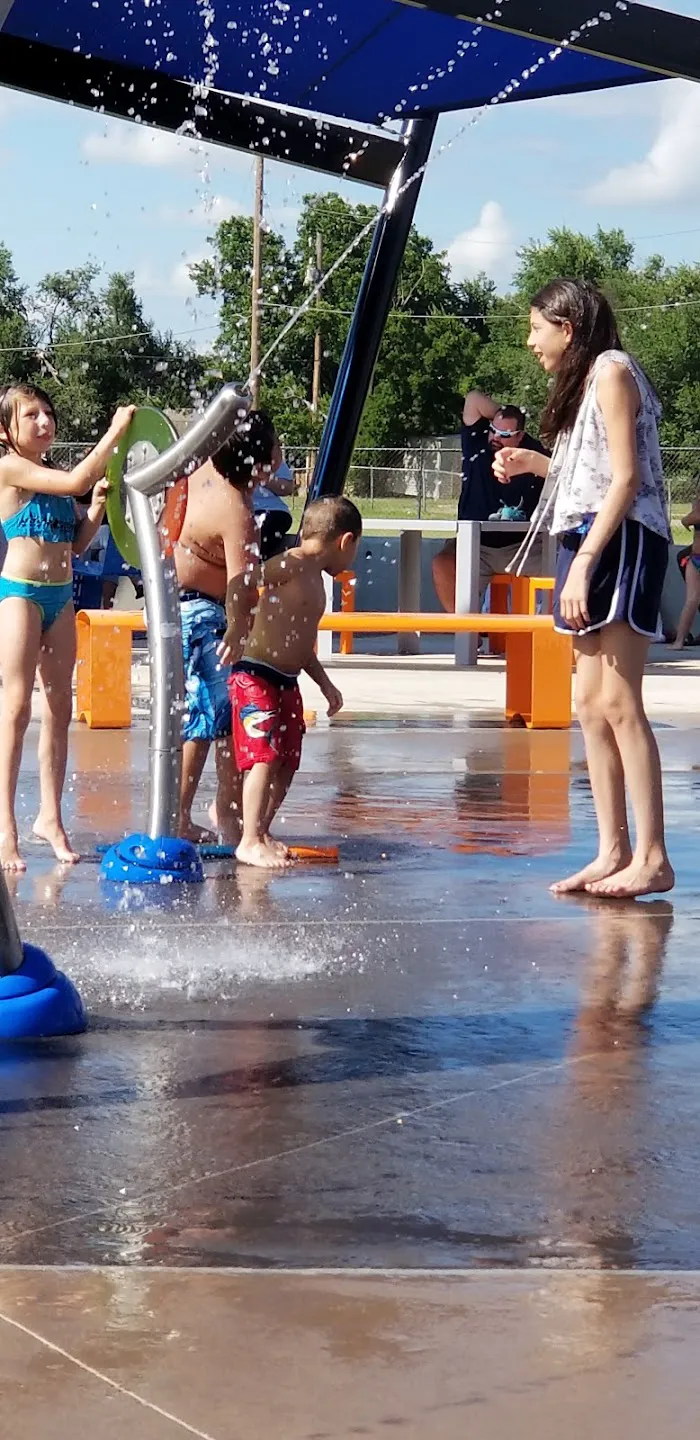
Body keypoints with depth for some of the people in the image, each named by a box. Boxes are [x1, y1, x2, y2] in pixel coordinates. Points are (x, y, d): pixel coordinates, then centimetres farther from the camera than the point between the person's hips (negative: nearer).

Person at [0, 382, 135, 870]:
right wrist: (116, 431, -17)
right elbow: (77, 480, -21)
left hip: (61, 597, 8)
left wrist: (98, 504, 2)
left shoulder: (52, 476, 14)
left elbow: (76, 543, 17)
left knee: (59, 708, 8)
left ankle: (51, 815, 16)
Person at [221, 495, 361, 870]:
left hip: (287, 682, 10)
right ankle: (250, 842, -13)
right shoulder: (290, 565, -12)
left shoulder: (315, 577, 19)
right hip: (257, 677, -10)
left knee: (288, 762, 10)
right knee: (264, 758, -14)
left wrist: (325, 684, 29)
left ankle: (262, 832, 21)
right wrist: (236, 630, -30)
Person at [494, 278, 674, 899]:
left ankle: (652, 857, -15)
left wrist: (584, 561, -21)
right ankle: (613, 851, 5)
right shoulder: (585, 379, 21)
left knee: (617, 701, -14)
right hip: (589, 543, 10)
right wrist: (532, 463, 16)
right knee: (592, 704, 4)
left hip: (621, 543, -10)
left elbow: (625, 476, -16)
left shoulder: (611, 369, -7)